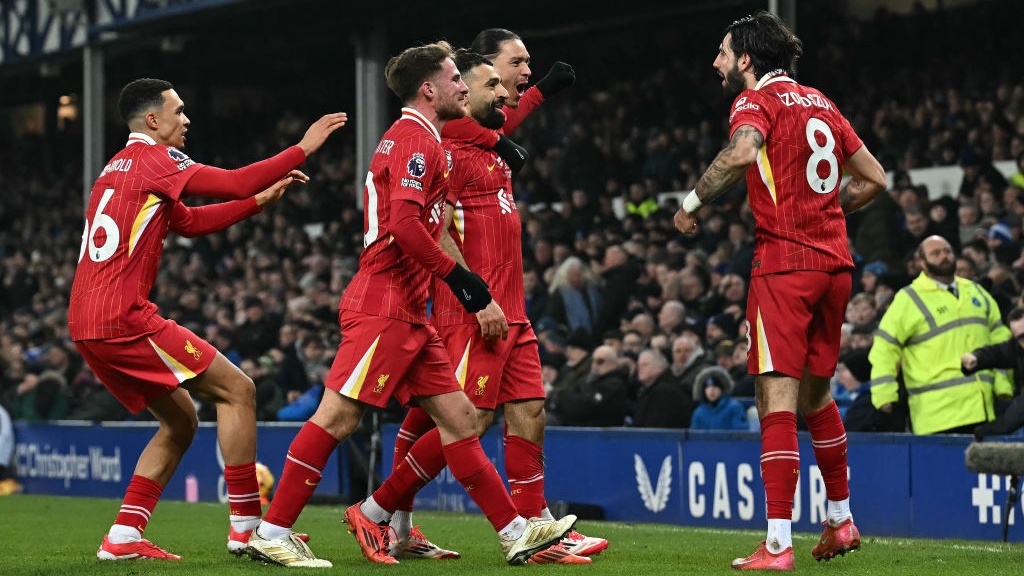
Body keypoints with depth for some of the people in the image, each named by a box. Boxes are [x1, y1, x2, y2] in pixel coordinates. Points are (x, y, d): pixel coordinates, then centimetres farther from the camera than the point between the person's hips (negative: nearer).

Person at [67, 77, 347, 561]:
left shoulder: (119, 167, 24)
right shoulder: (152, 158, -5)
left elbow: (190, 222, 30)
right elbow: (234, 182, -11)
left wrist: (259, 201, 24)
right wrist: (305, 147, -4)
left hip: (85, 323, 10)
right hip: (123, 319, -10)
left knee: (181, 420, 17)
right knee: (237, 390, -4)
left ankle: (123, 537, 9)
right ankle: (246, 527, -5)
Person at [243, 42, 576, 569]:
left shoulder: (415, 139, 21)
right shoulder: (415, 139, -10)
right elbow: (404, 224, -21)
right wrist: (461, 280, -18)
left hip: (407, 313, 10)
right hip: (384, 304, -10)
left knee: (460, 419, 6)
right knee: (338, 416, -10)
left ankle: (515, 533, 6)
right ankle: (272, 534, -6)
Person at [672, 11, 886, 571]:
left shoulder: (756, 100, -4)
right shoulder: (820, 104, 18)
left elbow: (742, 151, -26)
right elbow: (874, 178, 22)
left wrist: (692, 200, -15)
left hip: (783, 262, -7)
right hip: (835, 262, 7)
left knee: (777, 398, -10)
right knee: (816, 394, 21)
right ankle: (841, 520, 30)